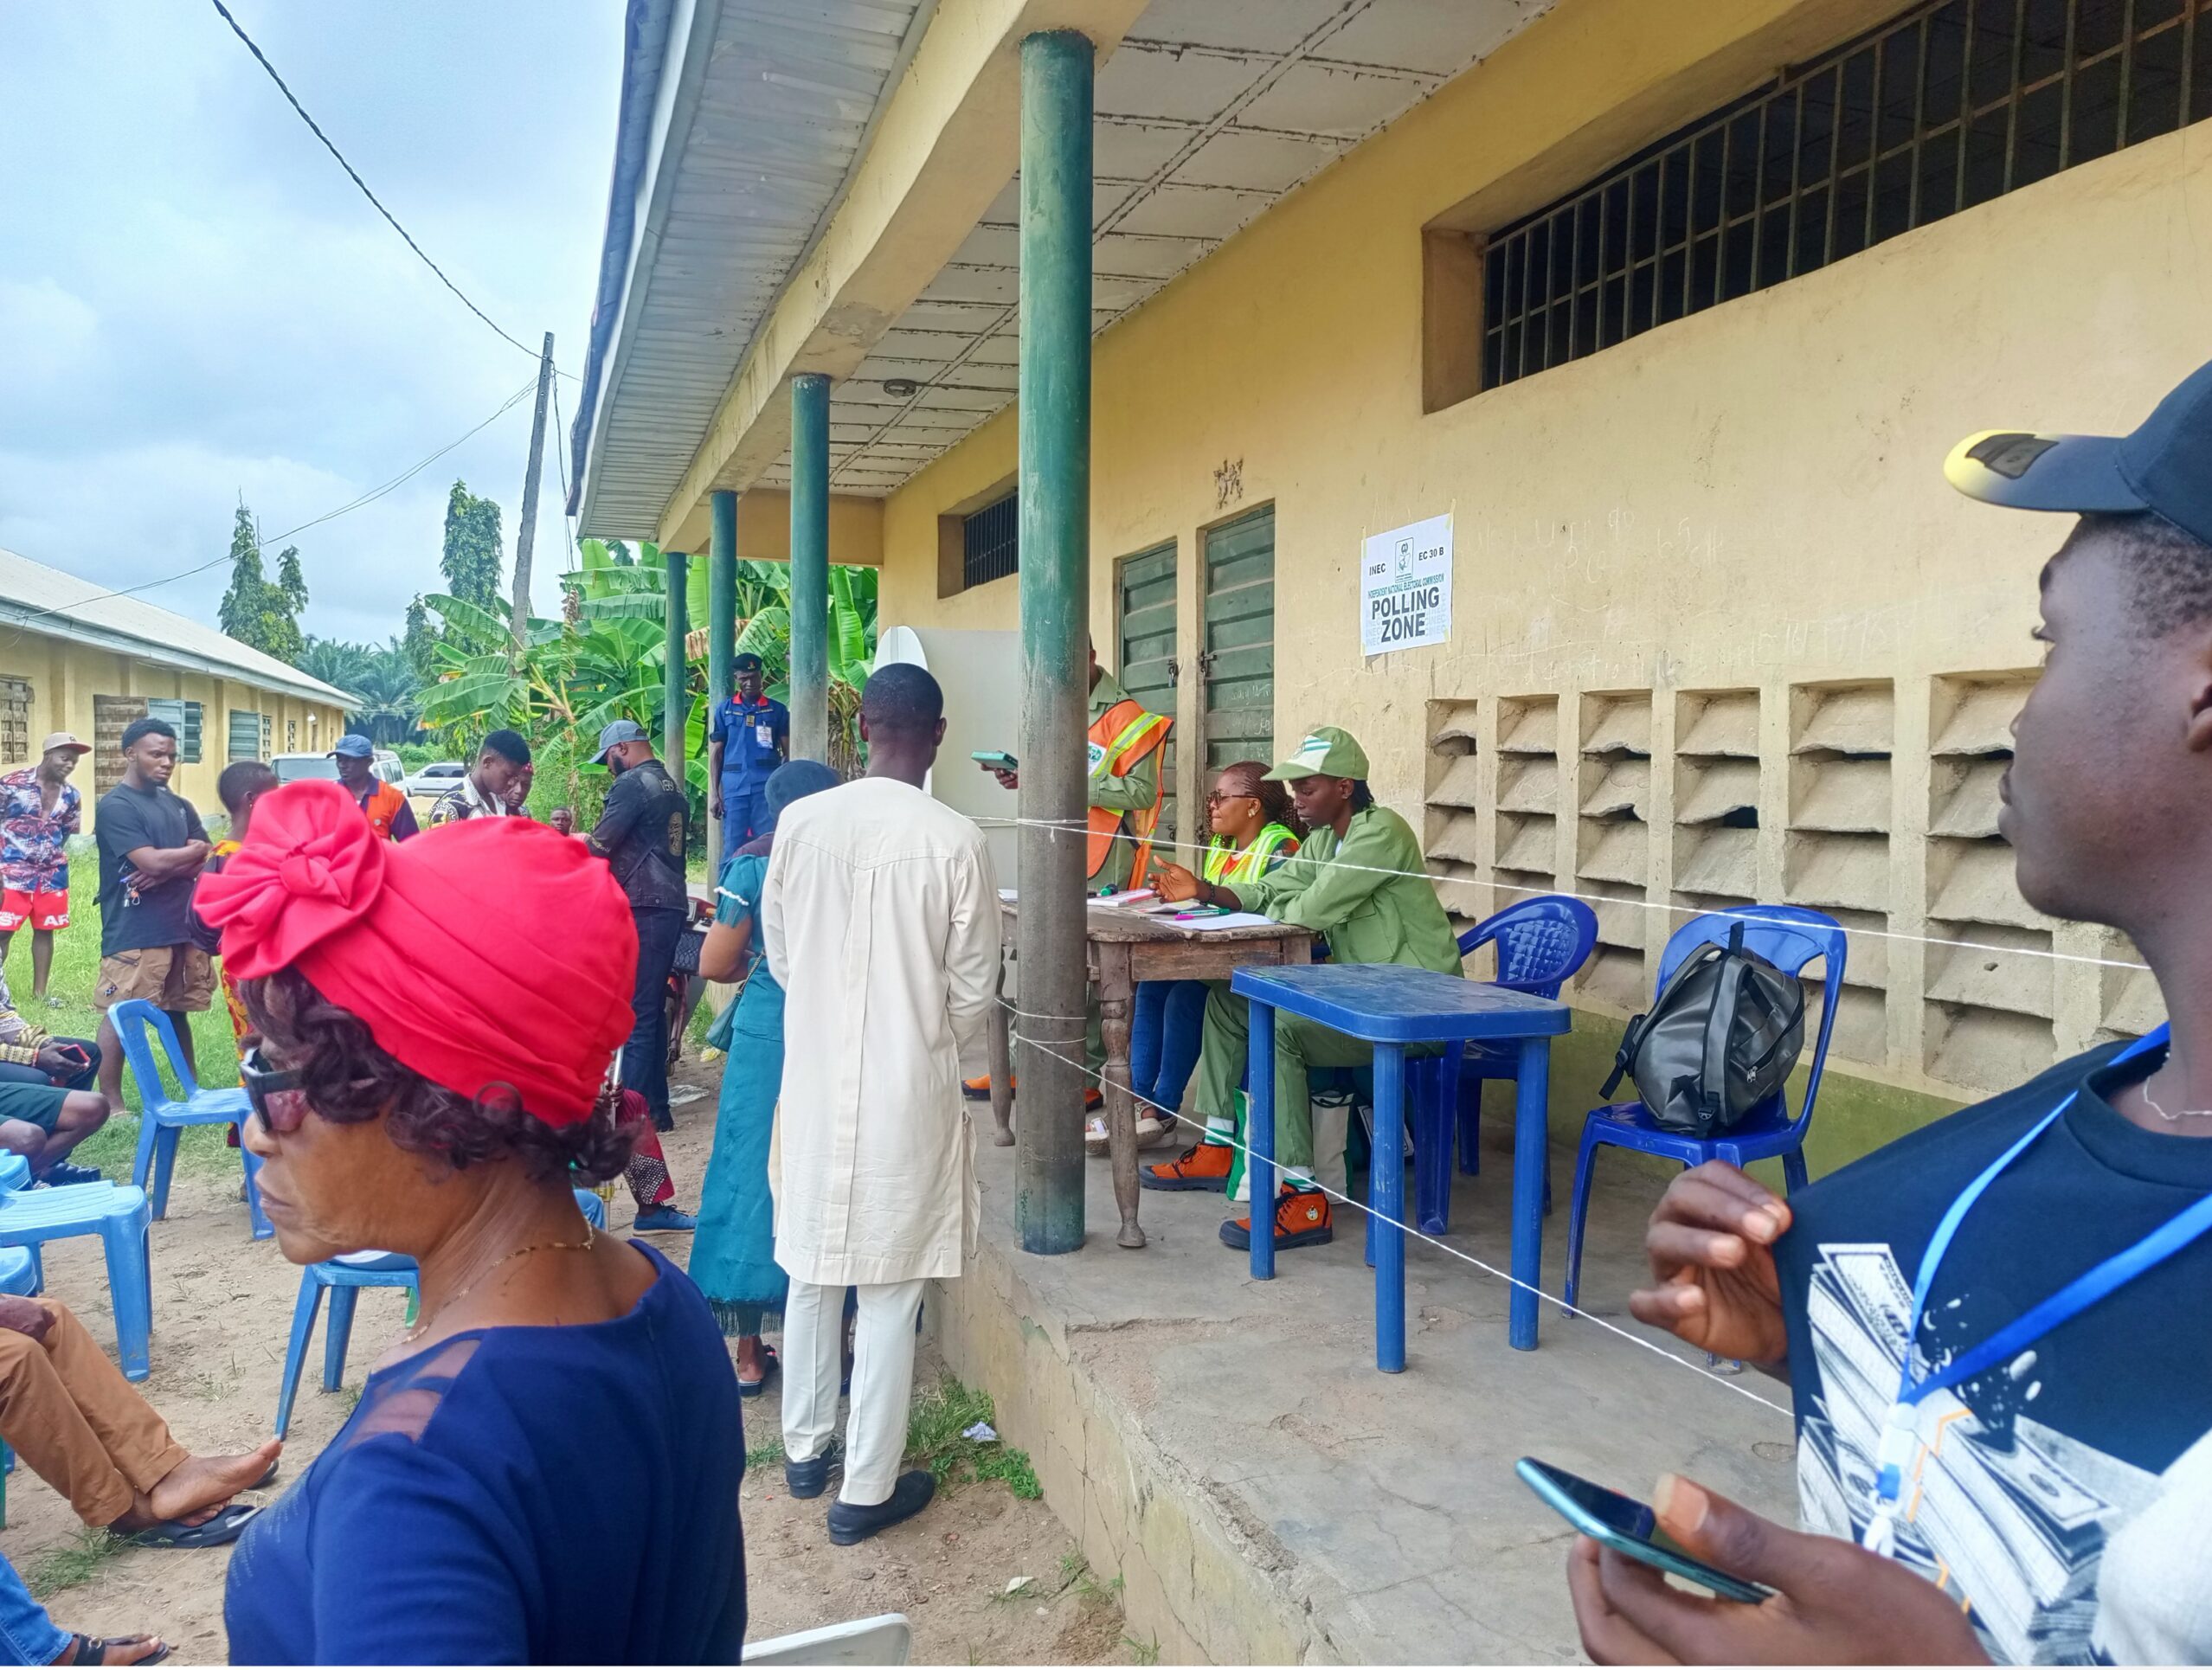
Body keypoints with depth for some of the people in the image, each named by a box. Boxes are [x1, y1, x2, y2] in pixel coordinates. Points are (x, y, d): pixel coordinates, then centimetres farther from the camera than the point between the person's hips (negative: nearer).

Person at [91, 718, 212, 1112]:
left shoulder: (179, 806, 14)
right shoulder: (115, 806, -8)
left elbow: (204, 862, 6)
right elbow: (151, 861, -18)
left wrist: (165, 869, -12)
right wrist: (193, 851, -2)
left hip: (182, 927, 7)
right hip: (133, 933, -7)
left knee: (178, 1011, 15)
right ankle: (110, 1102, 2)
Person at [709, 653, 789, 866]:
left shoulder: (777, 710, 8)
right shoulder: (725, 710, 10)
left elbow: (789, 753, 8)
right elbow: (715, 754, 10)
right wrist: (715, 794, 3)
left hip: (767, 787, 0)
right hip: (734, 787, 1)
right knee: (732, 848, 1)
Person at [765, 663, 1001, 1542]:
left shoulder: (801, 822, -6)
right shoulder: (954, 839, -15)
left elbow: (779, 953, 5)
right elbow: (974, 988, -8)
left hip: (815, 1075, 4)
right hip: (910, 1084, -4)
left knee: (811, 1269, 19)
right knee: (890, 1287, 7)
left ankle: (806, 1448, 35)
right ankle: (866, 1489, 17)